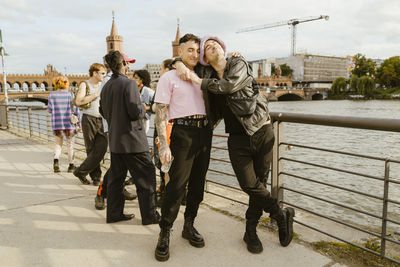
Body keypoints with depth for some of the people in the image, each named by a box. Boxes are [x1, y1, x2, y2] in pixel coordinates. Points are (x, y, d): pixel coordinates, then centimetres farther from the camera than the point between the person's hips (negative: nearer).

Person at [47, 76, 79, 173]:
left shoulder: (52, 95, -1)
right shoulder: (70, 94, -6)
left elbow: (49, 110, 3)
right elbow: (75, 110, -6)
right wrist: (78, 123, 2)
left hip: (56, 124, 2)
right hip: (69, 123, -2)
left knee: (58, 144, 17)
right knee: (70, 144, 12)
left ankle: (56, 160, -7)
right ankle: (71, 165, 19)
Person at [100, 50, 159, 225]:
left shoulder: (106, 86, 10)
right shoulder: (129, 84, -15)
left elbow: (103, 111, 17)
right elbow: (135, 112, -20)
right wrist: (143, 108, 0)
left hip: (114, 140, 8)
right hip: (132, 140, -8)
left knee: (116, 178, 14)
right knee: (146, 177, 2)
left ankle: (114, 213, 23)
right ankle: (149, 215, 9)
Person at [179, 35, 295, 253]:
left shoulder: (240, 65, -2)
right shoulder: (207, 74, 8)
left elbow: (230, 85, -21)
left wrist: (201, 82, -11)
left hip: (262, 132, -1)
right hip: (238, 138, 2)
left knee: (260, 183, 5)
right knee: (249, 184, -11)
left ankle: (251, 232, 23)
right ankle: (281, 215, 15)